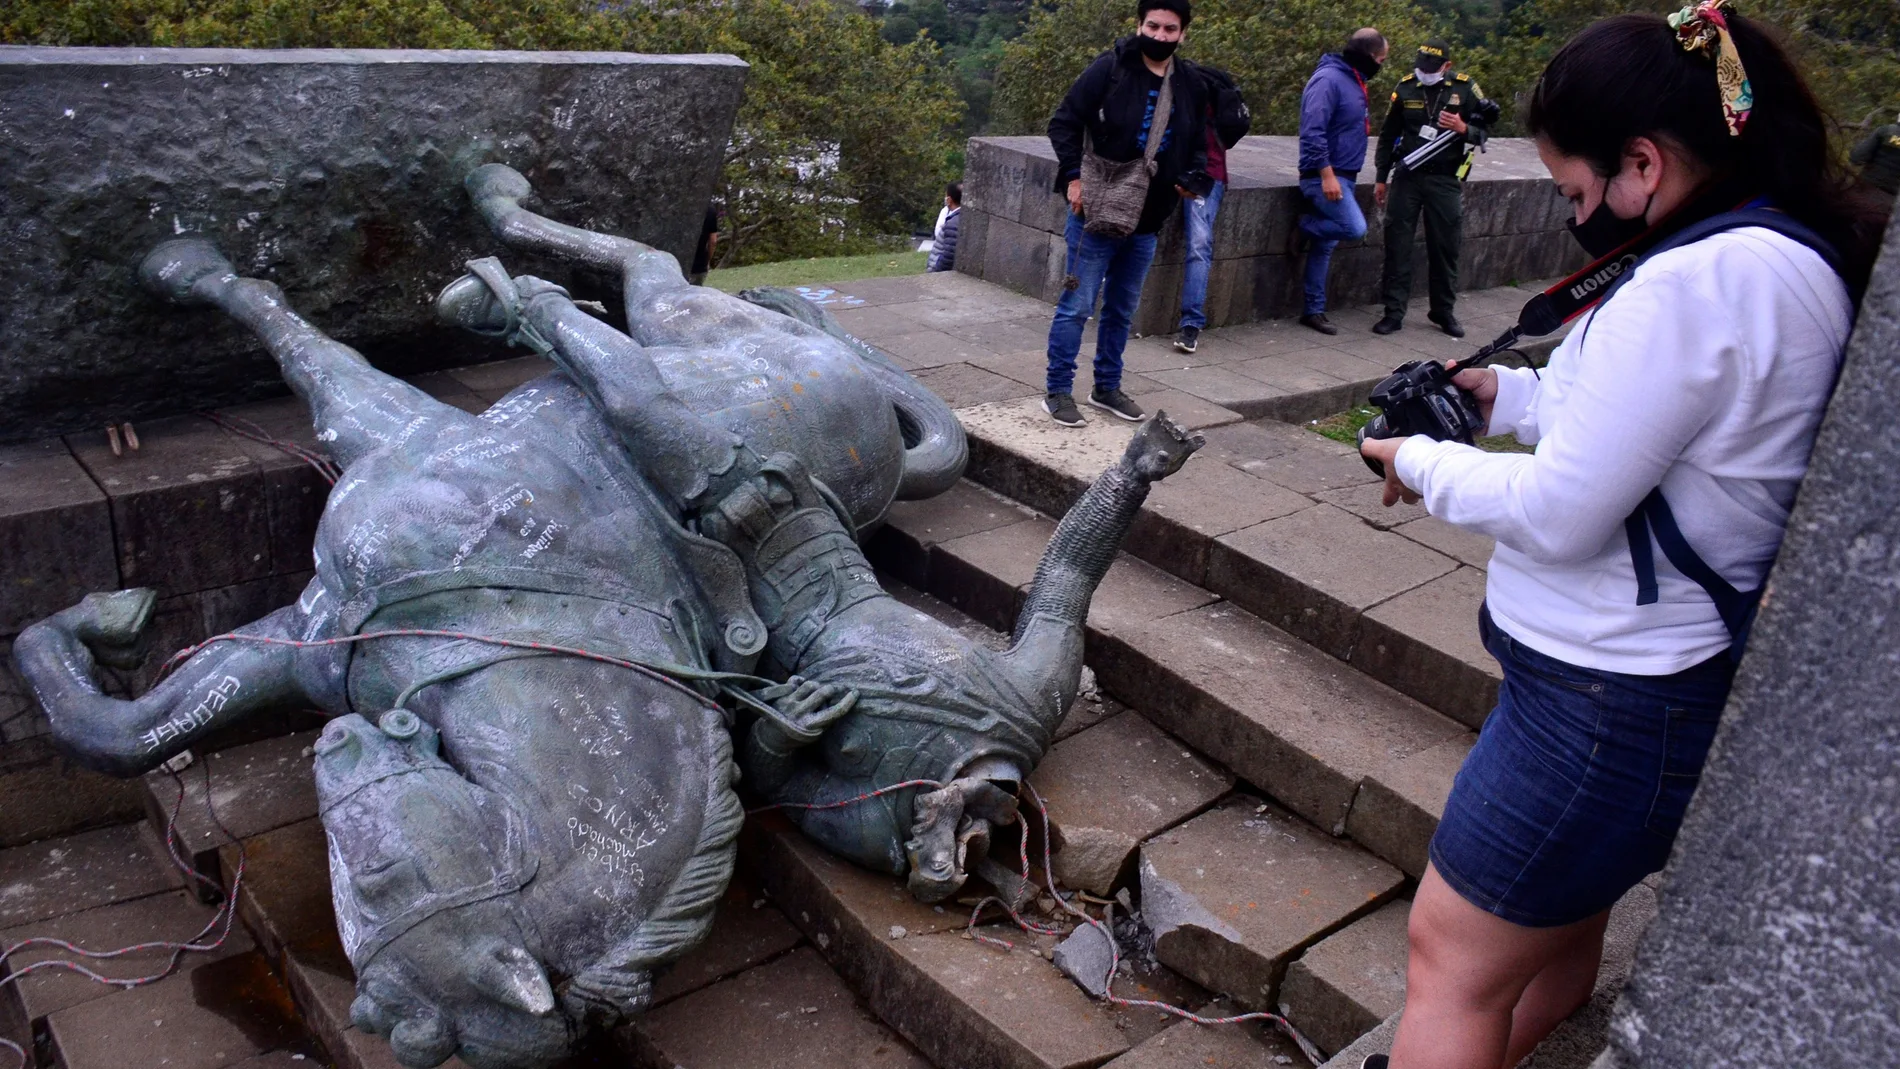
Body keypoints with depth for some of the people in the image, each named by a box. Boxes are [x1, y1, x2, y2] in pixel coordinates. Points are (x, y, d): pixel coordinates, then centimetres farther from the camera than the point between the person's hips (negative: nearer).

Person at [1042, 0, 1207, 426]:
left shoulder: (1189, 86, 7)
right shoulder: (1110, 68, -9)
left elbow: (1197, 146, 19)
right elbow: (1064, 123, -8)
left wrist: (1194, 176, -1)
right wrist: (1073, 176, -17)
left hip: (1146, 222, 6)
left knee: (1122, 310, 15)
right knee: (1077, 305, -2)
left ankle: (1107, 387, 28)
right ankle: (1058, 391, 9)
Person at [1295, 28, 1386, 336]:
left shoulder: (1353, 80, 14)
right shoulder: (1328, 79, -16)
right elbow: (1313, 131, -23)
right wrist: (1327, 174, -25)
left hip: (1342, 175, 9)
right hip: (1324, 176, -9)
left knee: (1326, 245, 9)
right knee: (1355, 228, -21)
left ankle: (1313, 310, 14)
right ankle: (1304, 226, 4)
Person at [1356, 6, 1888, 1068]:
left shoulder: (1699, 282, -26)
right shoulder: (1802, 254, 5)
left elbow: (1558, 511, -23)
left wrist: (1426, 464, -7)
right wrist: (1509, 392, 9)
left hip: (1610, 705, -10)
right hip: (1684, 676, 10)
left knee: (1455, 956, 4)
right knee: (1557, 932, 25)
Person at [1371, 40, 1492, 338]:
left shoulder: (1465, 89, -2)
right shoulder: (1406, 87, 2)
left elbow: (1483, 132, 4)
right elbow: (1388, 135, 10)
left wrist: (1463, 129, -18)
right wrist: (1381, 178, 10)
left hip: (1445, 180, -1)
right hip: (1407, 177, 1)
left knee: (1445, 248, 6)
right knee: (1397, 246, -1)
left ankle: (1443, 311, 20)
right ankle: (1394, 312, 6)